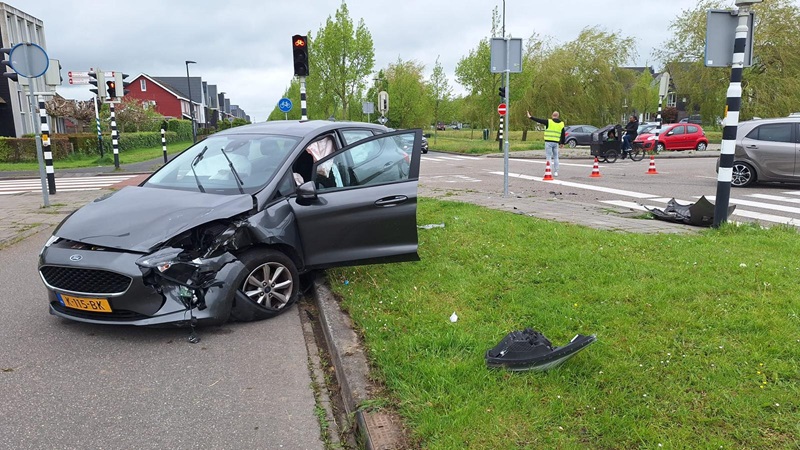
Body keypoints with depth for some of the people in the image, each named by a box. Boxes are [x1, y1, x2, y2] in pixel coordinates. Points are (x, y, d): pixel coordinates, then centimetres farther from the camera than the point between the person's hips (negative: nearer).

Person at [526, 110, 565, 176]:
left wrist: (530, 117, 6)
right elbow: (563, 135, 14)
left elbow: (539, 120, -3)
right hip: (556, 142, 4)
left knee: (548, 157, -1)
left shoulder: (548, 122, -5)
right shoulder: (561, 124, 9)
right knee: (556, 157, 13)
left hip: (548, 142, -4)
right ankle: (556, 172, 14)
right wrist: (562, 143, 24)